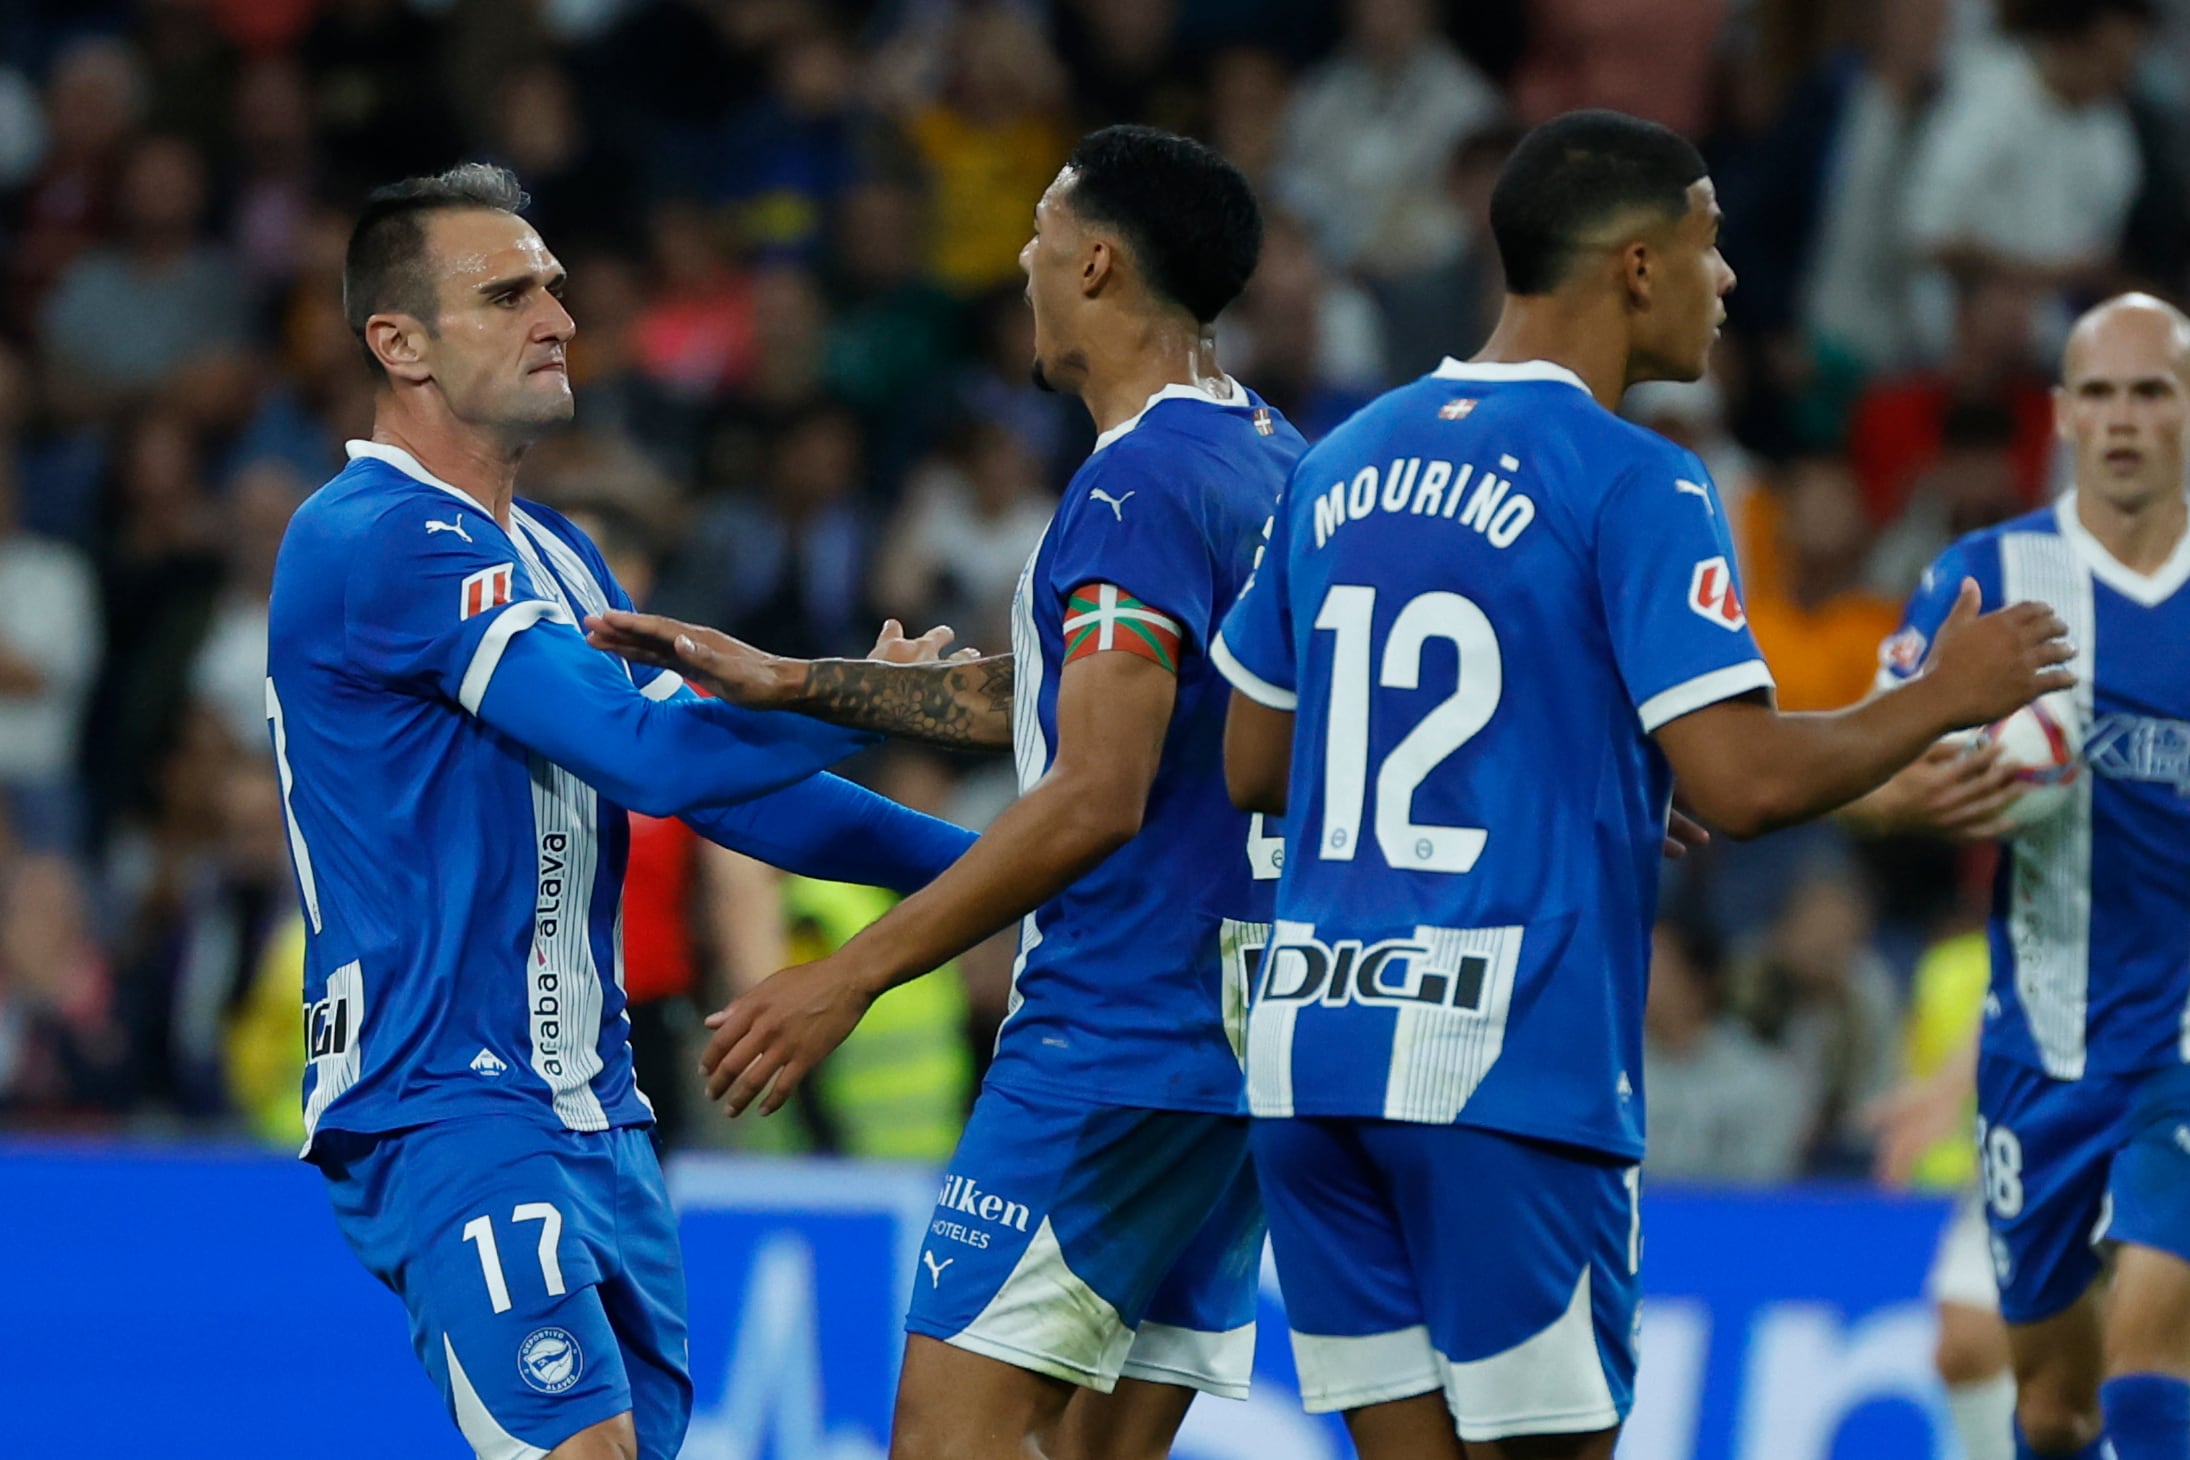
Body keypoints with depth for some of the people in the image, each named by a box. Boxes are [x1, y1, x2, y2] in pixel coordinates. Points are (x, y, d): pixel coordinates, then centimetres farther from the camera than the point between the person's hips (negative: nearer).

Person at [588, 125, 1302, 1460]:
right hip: (1243, 1045, 10)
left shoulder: (1138, 484, -15)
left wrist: (852, 977, -19)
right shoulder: (1275, 462, 15)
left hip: (1118, 1038, -10)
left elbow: (1094, 800, -21)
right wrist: (790, 685, 24)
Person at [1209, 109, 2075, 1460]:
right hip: (1509, 1066, -7)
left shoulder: (1345, 465, 15)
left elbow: (1253, 767, 21)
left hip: (1312, 1047, 7)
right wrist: (1942, 701, 1)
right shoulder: (1632, 486, -8)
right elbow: (1745, 783, -16)